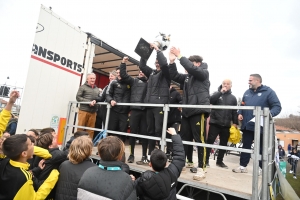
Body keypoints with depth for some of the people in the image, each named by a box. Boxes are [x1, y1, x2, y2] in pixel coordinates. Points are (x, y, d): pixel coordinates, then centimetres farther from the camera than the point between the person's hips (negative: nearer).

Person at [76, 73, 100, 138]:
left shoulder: (97, 89, 19)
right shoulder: (83, 87, 6)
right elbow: (78, 97, -3)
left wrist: (96, 101, -7)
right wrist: (89, 102, -13)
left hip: (93, 112, 4)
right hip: (83, 111, -3)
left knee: (91, 130, 3)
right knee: (80, 128, -2)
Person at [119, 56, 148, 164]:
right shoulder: (134, 81, 15)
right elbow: (123, 75, 10)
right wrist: (123, 63, 4)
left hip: (145, 110, -1)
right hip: (135, 109, 1)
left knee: (144, 133, 3)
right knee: (133, 132, 5)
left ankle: (144, 156, 13)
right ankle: (131, 154, 17)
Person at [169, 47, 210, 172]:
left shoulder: (204, 73, 3)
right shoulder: (187, 77, 19)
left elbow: (192, 68, -15)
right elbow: (174, 76, 14)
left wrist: (180, 56, -13)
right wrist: (172, 61, 1)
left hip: (199, 111, -7)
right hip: (187, 111, 7)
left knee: (200, 139, -5)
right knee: (185, 138, 12)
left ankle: (201, 167, 5)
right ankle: (189, 162, 28)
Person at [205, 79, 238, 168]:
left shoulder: (233, 98, 12)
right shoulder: (217, 94, 6)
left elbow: (234, 112, 12)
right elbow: (210, 100, -15)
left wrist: (235, 123, 4)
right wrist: (221, 92, -15)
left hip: (226, 125, 3)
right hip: (215, 123, -3)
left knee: (223, 144, 10)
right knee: (210, 141, -2)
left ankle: (219, 161, 23)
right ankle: (206, 160, 9)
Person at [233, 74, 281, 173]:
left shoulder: (268, 92, -5)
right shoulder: (247, 92, 13)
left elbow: (277, 106, -10)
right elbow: (242, 105, 21)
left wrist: (269, 114, -27)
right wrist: (240, 113, 3)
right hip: (247, 126, 5)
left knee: (262, 148, 11)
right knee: (245, 146, 10)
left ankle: (261, 167, 26)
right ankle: (243, 166, 20)